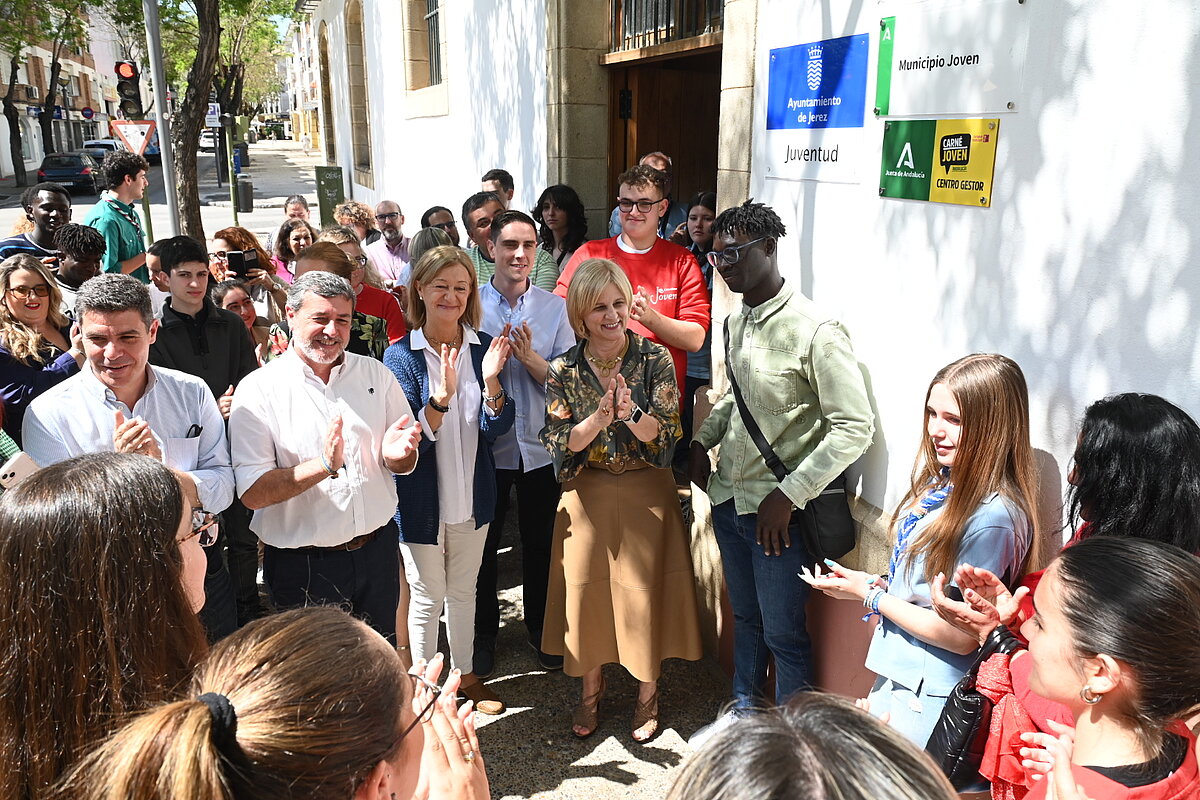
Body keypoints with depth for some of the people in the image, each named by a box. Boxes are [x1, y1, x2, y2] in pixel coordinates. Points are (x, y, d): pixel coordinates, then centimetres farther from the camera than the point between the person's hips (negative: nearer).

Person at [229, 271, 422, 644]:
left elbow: (406, 464, 8)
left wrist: (397, 454, -15)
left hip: (377, 548, 4)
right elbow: (253, 494, -16)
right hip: (303, 566, -3)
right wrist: (324, 465, -29)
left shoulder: (376, 375, 2)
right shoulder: (258, 390, -10)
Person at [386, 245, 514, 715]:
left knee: (464, 591, 20)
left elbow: (496, 428, -8)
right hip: (422, 498, -3)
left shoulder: (483, 348, -5)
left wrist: (490, 379, -26)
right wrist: (441, 398, -36)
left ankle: (465, 672, 40)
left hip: (472, 495, 3)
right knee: (427, 598, 12)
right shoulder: (402, 356, -14)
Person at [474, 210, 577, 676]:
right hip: (485, 446, -1)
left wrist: (530, 357, -21)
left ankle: (541, 630, 36)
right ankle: (483, 634, 33)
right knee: (483, 544, 13)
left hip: (540, 447, 1)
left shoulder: (555, 308, 0)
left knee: (540, 543, 15)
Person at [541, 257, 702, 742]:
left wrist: (631, 413, -30)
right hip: (587, 497, 1)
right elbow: (558, 444, -8)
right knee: (587, 590, 10)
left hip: (646, 496, -1)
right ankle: (591, 688, 34)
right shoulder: (563, 370, -3)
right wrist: (599, 419, -24)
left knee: (646, 591, 7)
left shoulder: (655, 359, -6)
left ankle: (647, 693, 30)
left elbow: (666, 434, -12)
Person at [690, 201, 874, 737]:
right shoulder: (735, 322, 7)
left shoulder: (814, 330, -19)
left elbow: (855, 427, -19)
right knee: (744, 616, 23)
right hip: (729, 497, 7)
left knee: (783, 632, 6)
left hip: (778, 510, -7)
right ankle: (744, 711, 42)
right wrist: (702, 441, 9)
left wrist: (788, 495, -21)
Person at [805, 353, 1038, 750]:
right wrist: (878, 583, -6)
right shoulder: (942, 481, 0)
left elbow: (962, 636, -22)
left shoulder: (994, 517, -26)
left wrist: (869, 594, -15)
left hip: (927, 700, -8)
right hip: (897, 673, 8)